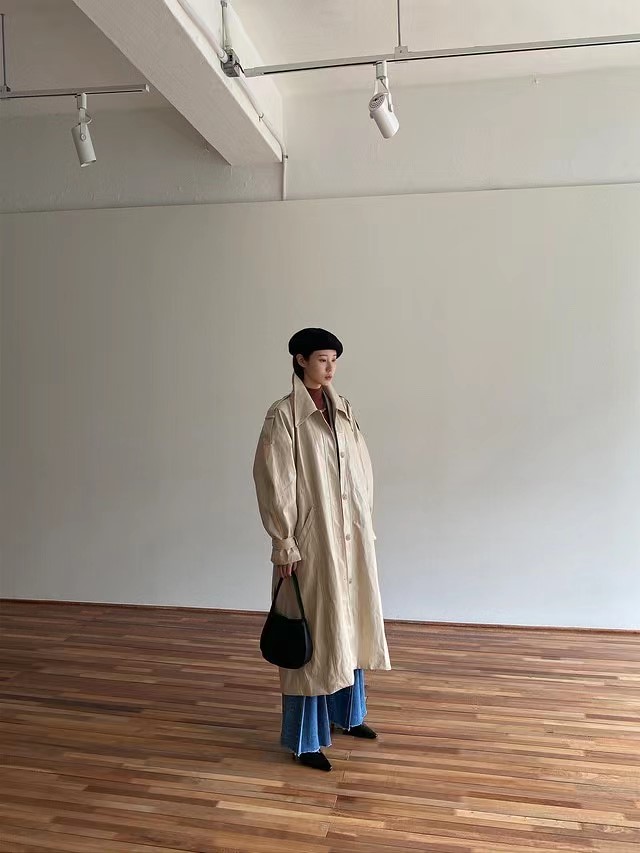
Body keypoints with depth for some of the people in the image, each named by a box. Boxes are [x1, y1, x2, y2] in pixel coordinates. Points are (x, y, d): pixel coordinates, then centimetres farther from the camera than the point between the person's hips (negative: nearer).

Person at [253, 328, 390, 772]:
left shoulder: (344, 410, 7)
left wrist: (367, 526, 11)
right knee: (313, 632, 2)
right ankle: (305, 738, 20)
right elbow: (274, 483, -13)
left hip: (352, 536, 7)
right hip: (312, 540, -6)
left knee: (350, 622, 18)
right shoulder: (284, 415, -11)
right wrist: (284, 546, -14)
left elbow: (363, 470, 12)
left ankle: (348, 713, 39)